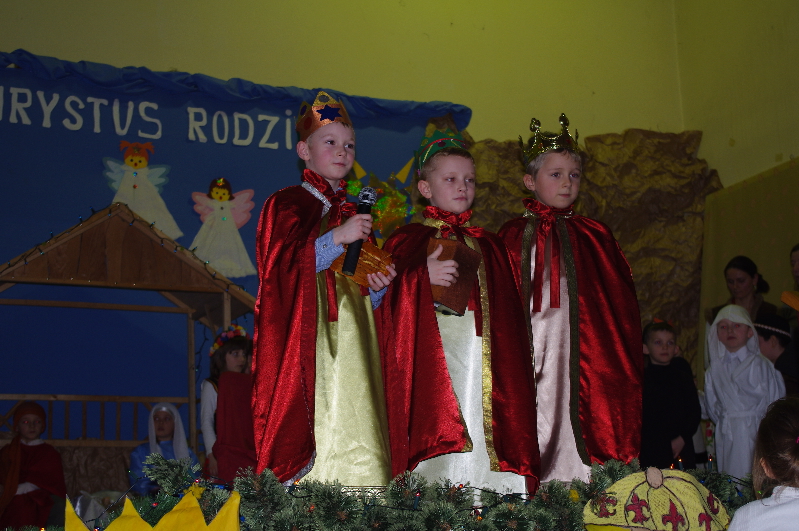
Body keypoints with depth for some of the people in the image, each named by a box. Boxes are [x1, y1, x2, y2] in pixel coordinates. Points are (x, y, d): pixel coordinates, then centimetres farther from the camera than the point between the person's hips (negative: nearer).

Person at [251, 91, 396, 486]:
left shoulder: (355, 212, 22)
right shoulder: (286, 204, 5)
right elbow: (279, 267, -12)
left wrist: (378, 286, 0)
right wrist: (336, 238, -18)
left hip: (352, 347, 5)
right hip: (307, 346, -5)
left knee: (357, 447, -3)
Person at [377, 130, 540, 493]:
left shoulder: (488, 245, 20)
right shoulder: (406, 241, 9)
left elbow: (509, 317, 18)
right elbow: (384, 304, -2)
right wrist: (421, 276, -18)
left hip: (484, 370, 3)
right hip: (431, 365, -3)